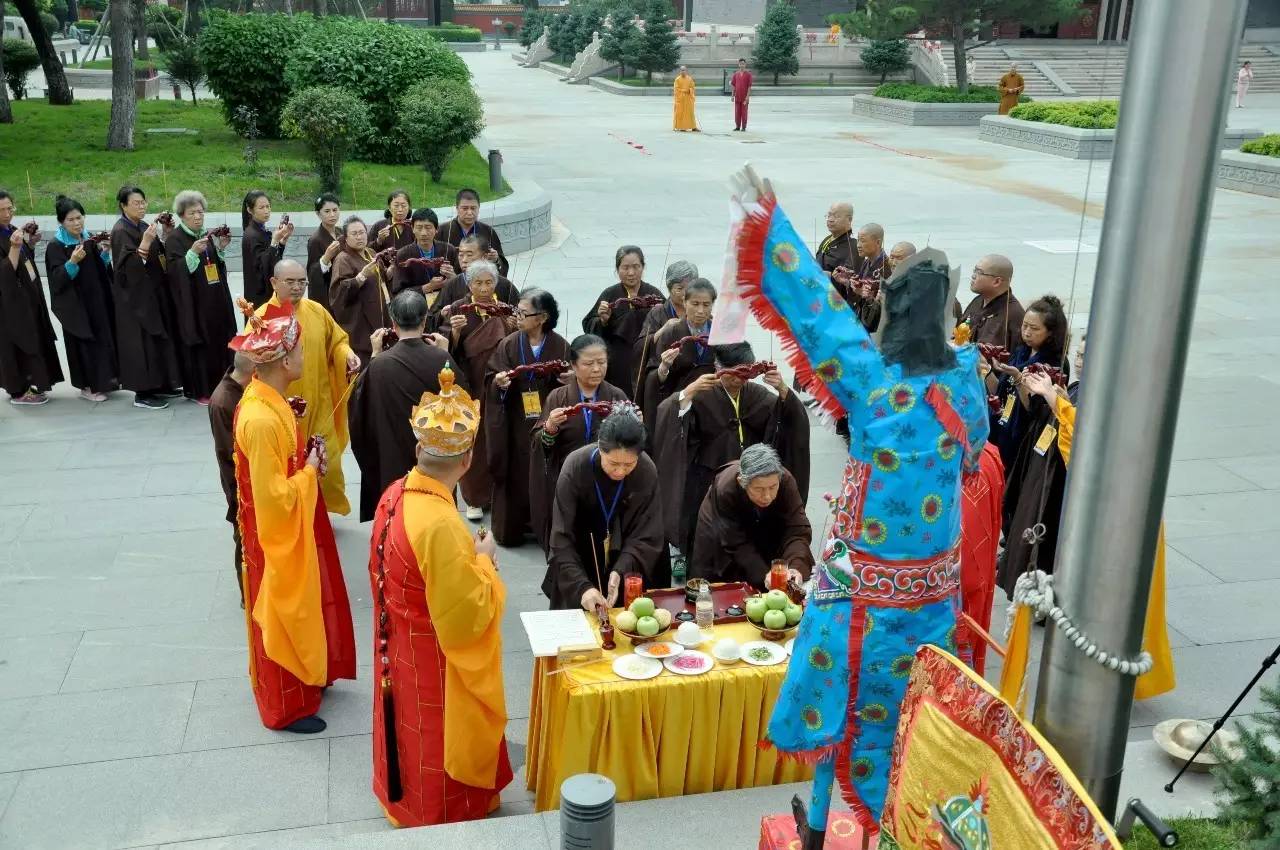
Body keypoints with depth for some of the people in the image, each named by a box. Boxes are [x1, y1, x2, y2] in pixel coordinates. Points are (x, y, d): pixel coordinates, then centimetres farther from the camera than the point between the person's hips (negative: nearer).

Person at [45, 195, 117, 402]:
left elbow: (101, 270, 12)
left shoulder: (89, 240, 6)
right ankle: (87, 386, 9)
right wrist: (72, 262, -32)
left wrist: (104, 252, -6)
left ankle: (103, 379, 24)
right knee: (84, 343, -1)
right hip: (76, 305, -6)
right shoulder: (56, 246, -12)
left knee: (104, 339, 11)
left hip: (97, 300, 6)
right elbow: (58, 279, -17)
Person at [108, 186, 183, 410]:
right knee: (142, 342, -6)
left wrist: (165, 235, 2)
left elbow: (159, 255, 17)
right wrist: (146, 241, -30)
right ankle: (142, 393, 0)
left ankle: (160, 385, 21)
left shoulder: (144, 227, 10)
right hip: (135, 297, -8)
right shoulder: (120, 231, -13)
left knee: (158, 338, 12)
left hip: (153, 293, 8)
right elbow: (129, 265, -21)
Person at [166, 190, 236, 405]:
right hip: (192, 304, -6)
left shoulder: (207, 235, 12)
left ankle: (217, 385, 17)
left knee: (219, 342, 7)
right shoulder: (174, 239, -7)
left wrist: (221, 248, -2)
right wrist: (192, 252, -28)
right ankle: (198, 390, 2)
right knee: (198, 345, -5)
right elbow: (174, 270, -16)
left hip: (214, 302, 6)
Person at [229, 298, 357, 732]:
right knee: (283, 614, 8)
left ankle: (303, 679, 43)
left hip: (292, 528, 9)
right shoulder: (261, 419, -31)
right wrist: (311, 471, -15)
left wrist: (307, 460, -1)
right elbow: (275, 497, -28)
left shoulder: (266, 399, -1)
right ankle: (286, 706, 25)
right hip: (278, 534, -9)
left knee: (300, 608, 24)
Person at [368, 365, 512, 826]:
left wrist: (465, 556, 4)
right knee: (436, 746, 16)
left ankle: (404, 799, 50)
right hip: (435, 665, -8)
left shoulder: (396, 493, -9)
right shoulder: (440, 525, -35)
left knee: (414, 736, 29)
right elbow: (465, 618, -27)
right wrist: (483, 562, -14)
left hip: (401, 649, 8)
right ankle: (440, 818, 37)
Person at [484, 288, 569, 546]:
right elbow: (490, 380, -3)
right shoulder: (508, 345, -4)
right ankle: (509, 529, 20)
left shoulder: (559, 346, -4)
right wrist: (498, 383, -24)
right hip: (516, 425, 0)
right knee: (515, 476, 5)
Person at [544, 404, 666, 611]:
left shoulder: (647, 471, -24)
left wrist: (620, 571, -34)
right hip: (580, 560, -1)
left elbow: (646, 536, -18)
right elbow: (561, 539, -27)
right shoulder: (575, 467, -29)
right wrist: (581, 586, -39)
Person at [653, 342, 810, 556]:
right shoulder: (702, 395, -5)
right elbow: (665, 417, -17)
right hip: (709, 481, -3)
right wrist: (689, 392, -31)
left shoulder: (757, 394, 5)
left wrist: (783, 390, -22)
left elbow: (794, 420, -4)